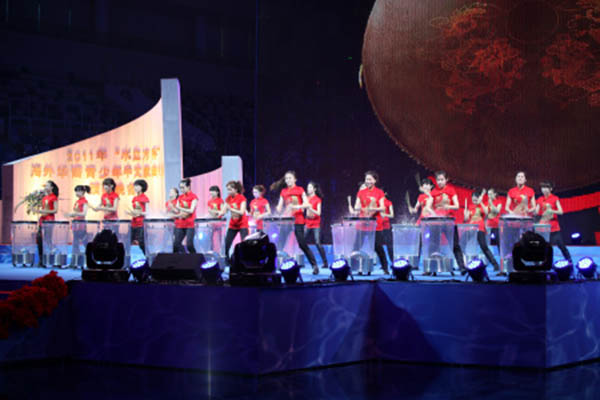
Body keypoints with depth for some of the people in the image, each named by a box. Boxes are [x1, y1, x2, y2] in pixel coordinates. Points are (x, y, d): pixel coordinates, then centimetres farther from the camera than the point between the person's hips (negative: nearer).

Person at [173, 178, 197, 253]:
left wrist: (179, 208, -18)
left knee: (189, 244, -15)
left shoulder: (193, 197, -3)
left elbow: (191, 210, -12)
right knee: (176, 244, -1)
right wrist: (173, 208, -10)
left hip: (189, 224, -6)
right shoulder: (180, 197, 13)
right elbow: (177, 211, 11)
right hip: (180, 224, 6)